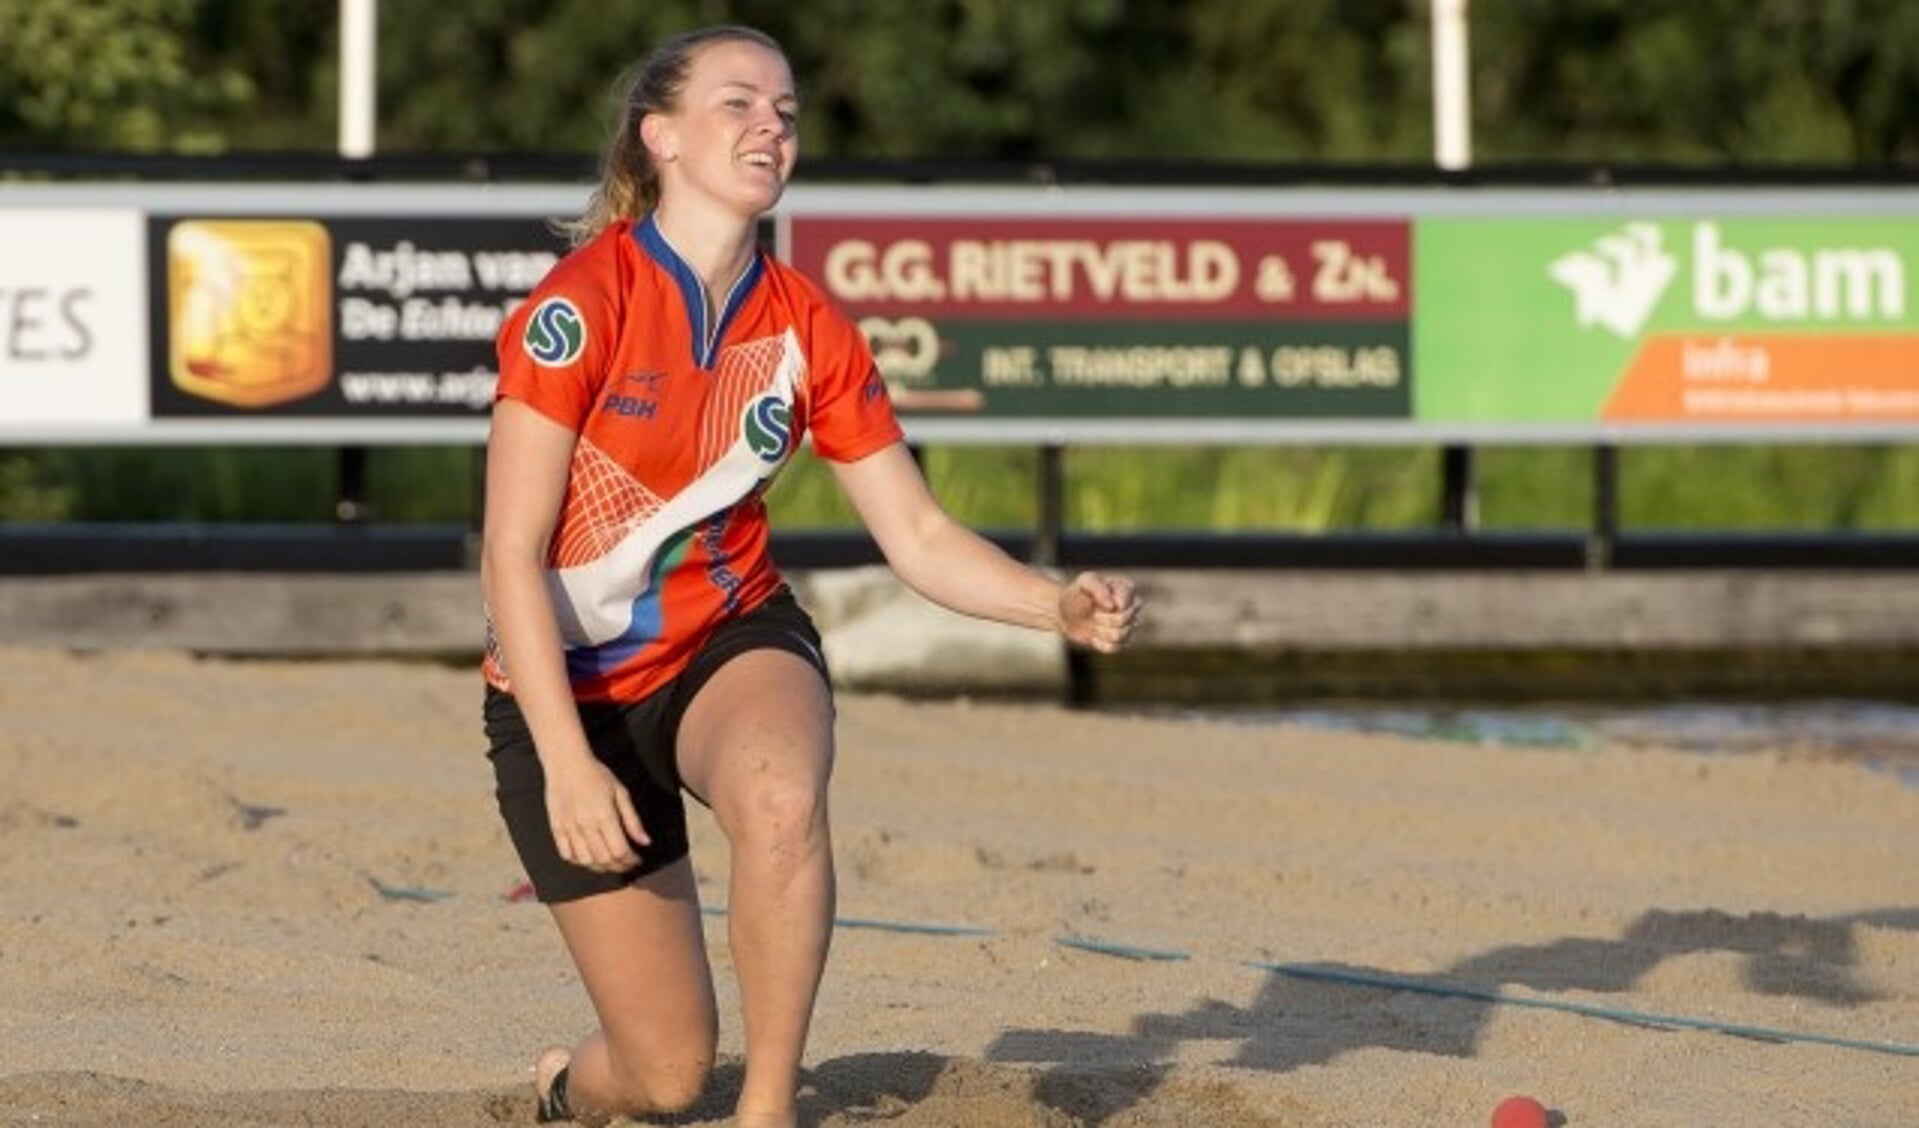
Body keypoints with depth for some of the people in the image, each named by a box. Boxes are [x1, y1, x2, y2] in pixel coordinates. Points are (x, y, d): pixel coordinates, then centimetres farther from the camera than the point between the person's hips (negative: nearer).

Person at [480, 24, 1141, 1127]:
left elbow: (920, 537, -1)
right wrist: (568, 764, -26)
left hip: (733, 641, 3)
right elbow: (512, 554, -20)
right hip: (569, 680, -3)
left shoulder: (808, 330, -5)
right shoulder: (584, 302, -20)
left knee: (783, 798, -37)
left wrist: (1061, 606, -20)